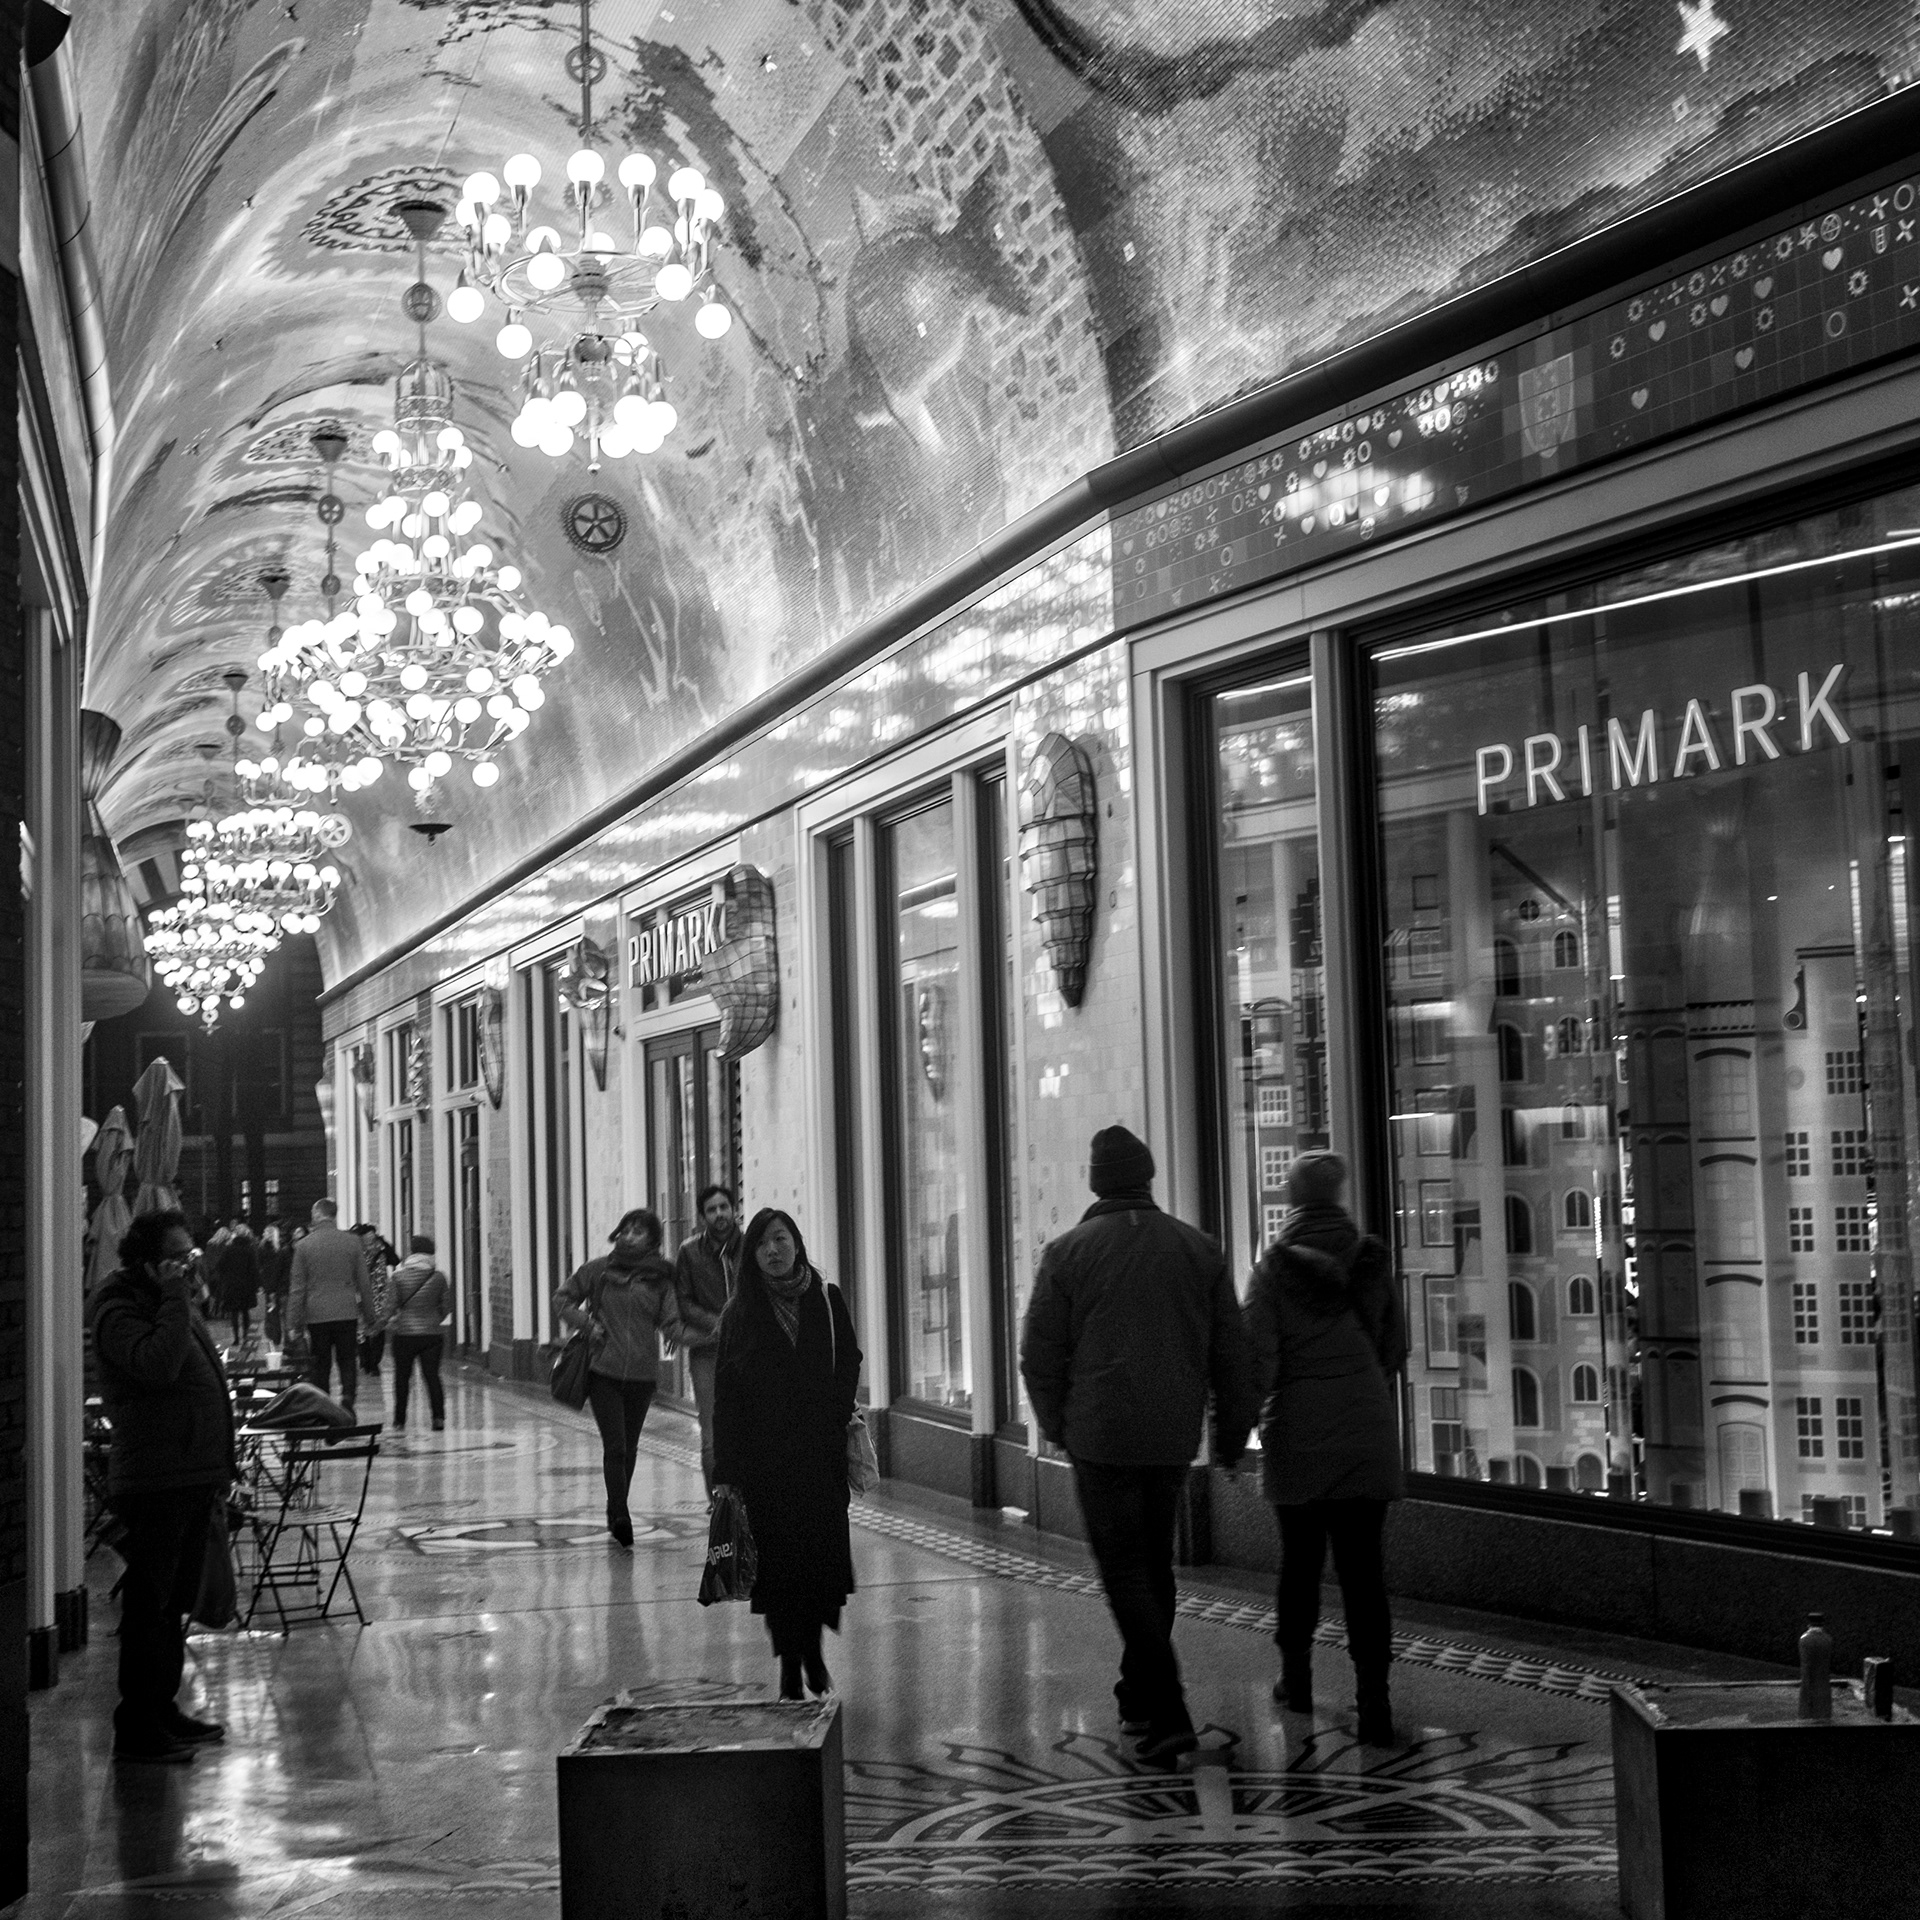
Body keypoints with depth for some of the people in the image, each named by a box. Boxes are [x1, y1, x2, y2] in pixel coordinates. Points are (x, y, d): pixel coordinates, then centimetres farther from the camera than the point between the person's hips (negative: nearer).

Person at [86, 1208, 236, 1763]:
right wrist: (175, 1300, -24)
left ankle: (163, 1710, 25)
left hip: (190, 1481, 9)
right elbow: (156, 1366, -33)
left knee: (174, 1603, 16)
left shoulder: (174, 1307, 18)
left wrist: (217, 1483, 23)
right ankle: (136, 1728, 1)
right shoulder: (121, 1313, -12)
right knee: (150, 1604, -5)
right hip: (153, 1483, -9)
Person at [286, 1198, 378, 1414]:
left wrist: (294, 1323, 3)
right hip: (346, 1313, 1)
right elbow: (364, 1283, 5)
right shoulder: (351, 1242, 1)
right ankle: (347, 1406, -5)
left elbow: (297, 1288, 0)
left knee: (319, 1366, 8)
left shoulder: (304, 1245, -2)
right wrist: (368, 1315, 13)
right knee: (347, 1363, 7)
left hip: (316, 1315, 0)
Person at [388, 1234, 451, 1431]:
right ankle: (438, 1417, -4)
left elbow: (392, 1304, -6)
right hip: (431, 1333, 1)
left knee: (402, 1378, 9)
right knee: (432, 1375, 6)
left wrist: (390, 1323, 11)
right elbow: (447, 1306, 3)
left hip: (404, 1332, -1)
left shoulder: (399, 1275, -7)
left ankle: (399, 1421, 12)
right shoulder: (439, 1276, -2)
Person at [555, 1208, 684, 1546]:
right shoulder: (599, 1269, 1)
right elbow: (562, 1299, 10)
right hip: (603, 1370, -2)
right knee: (615, 1445, -10)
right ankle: (620, 1517, -12)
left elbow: (671, 1325, -1)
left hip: (643, 1373, 2)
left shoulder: (660, 1278, 3)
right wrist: (586, 1323, -6)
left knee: (629, 1446, 12)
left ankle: (616, 1513, 27)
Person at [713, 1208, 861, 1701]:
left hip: (821, 1454, 1)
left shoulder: (826, 1300, 5)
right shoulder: (740, 1313, 1)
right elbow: (726, 1396, -2)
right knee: (778, 1557, -1)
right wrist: (725, 1472, -8)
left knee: (823, 1549, -1)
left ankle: (812, 1647, 21)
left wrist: (835, 1416, -7)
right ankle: (790, 1665, 9)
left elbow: (850, 1364, 9)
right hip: (764, 1459, -1)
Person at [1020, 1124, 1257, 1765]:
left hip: (1102, 1436, -4)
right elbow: (1232, 1353, 7)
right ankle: (1139, 1697, 30)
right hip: (1174, 1435, 4)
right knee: (1154, 1562, 18)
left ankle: (1167, 1713, -12)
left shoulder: (1068, 1253, -4)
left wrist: (1057, 1424, 12)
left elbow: (1039, 1355, -3)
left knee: (1124, 1569, -1)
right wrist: (1232, 1433, 16)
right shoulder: (1199, 1250, 6)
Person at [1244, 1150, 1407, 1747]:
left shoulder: (1275, 1267, -8)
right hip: (1367, 1431, 1)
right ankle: (1373, 1696, -10)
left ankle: (1296, 1676, 27)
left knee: (1300, 1558, 14)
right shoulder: (1372, 1259, 1)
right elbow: (1395, 1347, 8)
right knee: (1362, 1563, 0)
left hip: (1298, 1433, -1)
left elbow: (1259, 1358, -10)